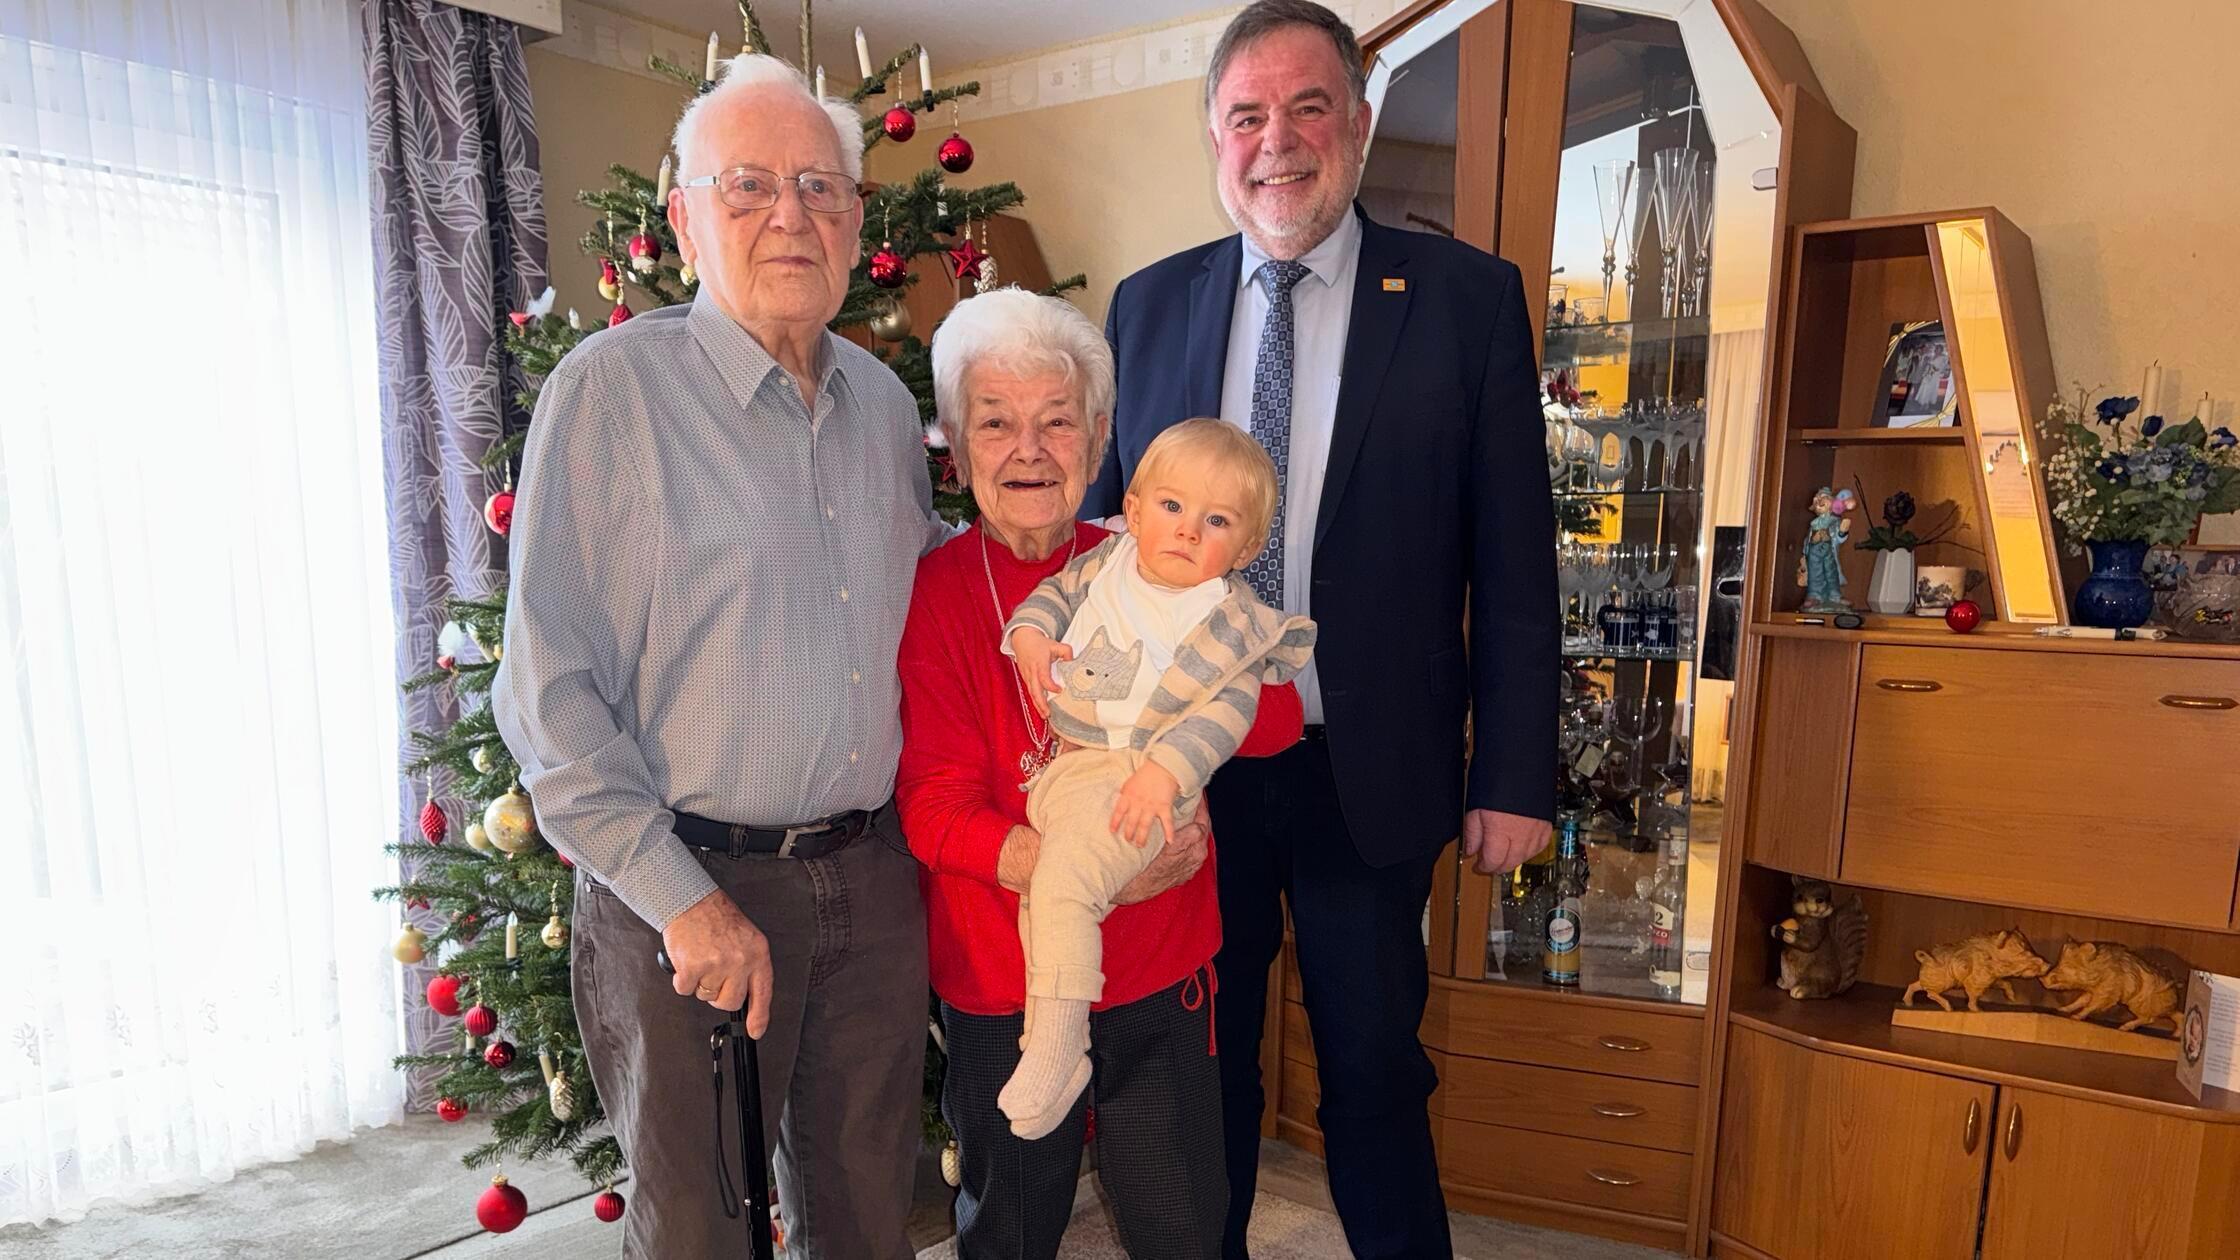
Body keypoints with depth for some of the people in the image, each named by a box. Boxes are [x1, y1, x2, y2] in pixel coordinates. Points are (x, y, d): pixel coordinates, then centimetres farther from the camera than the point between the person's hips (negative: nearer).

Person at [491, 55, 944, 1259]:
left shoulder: (886, 401, 8)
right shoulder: (613, 384, -9)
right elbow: (546, 684, -12)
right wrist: (679, 899, -14)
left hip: (873, 877, 5)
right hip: (687, 889, -4)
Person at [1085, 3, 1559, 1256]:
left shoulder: (1468, 296, -3)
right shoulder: (1148, 304, 4)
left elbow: (1514, 558, -4)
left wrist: (1515, 774, -5)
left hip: (1369, 772, -2)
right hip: (1181, 764, 3)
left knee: (1377, 1069, 15)